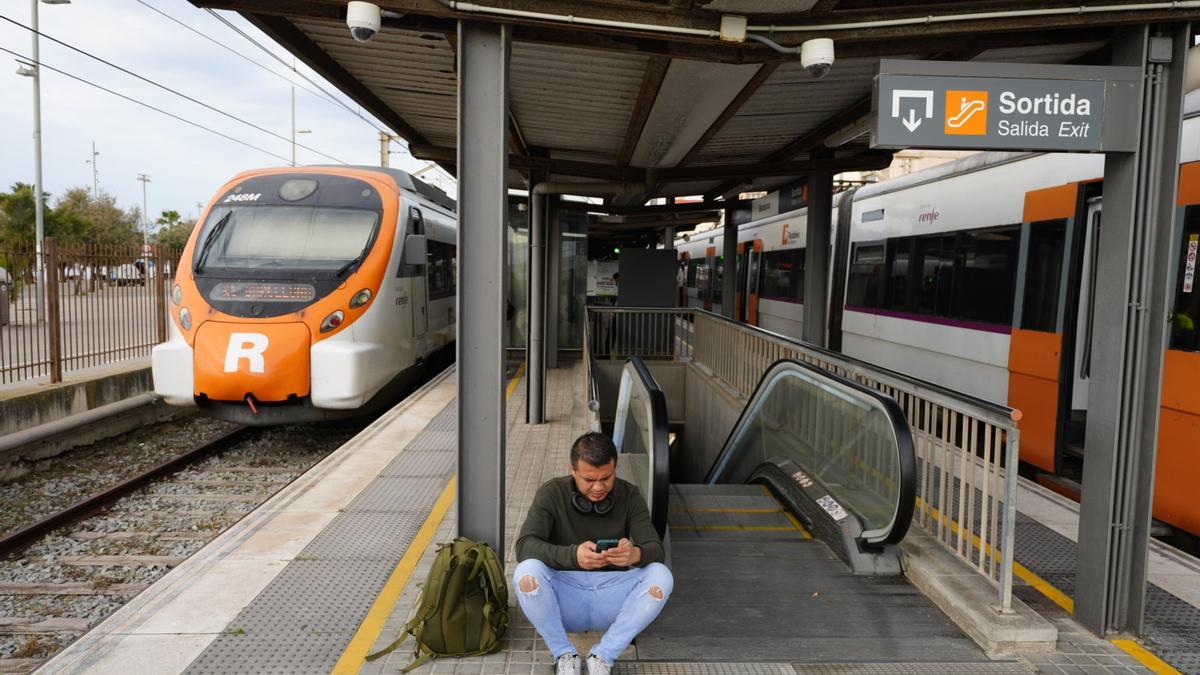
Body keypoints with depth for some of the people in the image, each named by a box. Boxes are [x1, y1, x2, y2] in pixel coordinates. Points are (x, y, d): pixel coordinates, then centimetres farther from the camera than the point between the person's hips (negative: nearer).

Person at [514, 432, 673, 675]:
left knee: (660, 576, -26)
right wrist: (573, 555, -39)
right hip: (562, 596, -1)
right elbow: (525, 546, -20)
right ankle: (564, 655, -10)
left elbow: (657, 550, -11)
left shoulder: (629, 496, -3)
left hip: (612, 594, 2)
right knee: (526, 573, -32)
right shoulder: (552, 493, -9)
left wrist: (636, 554, -37)